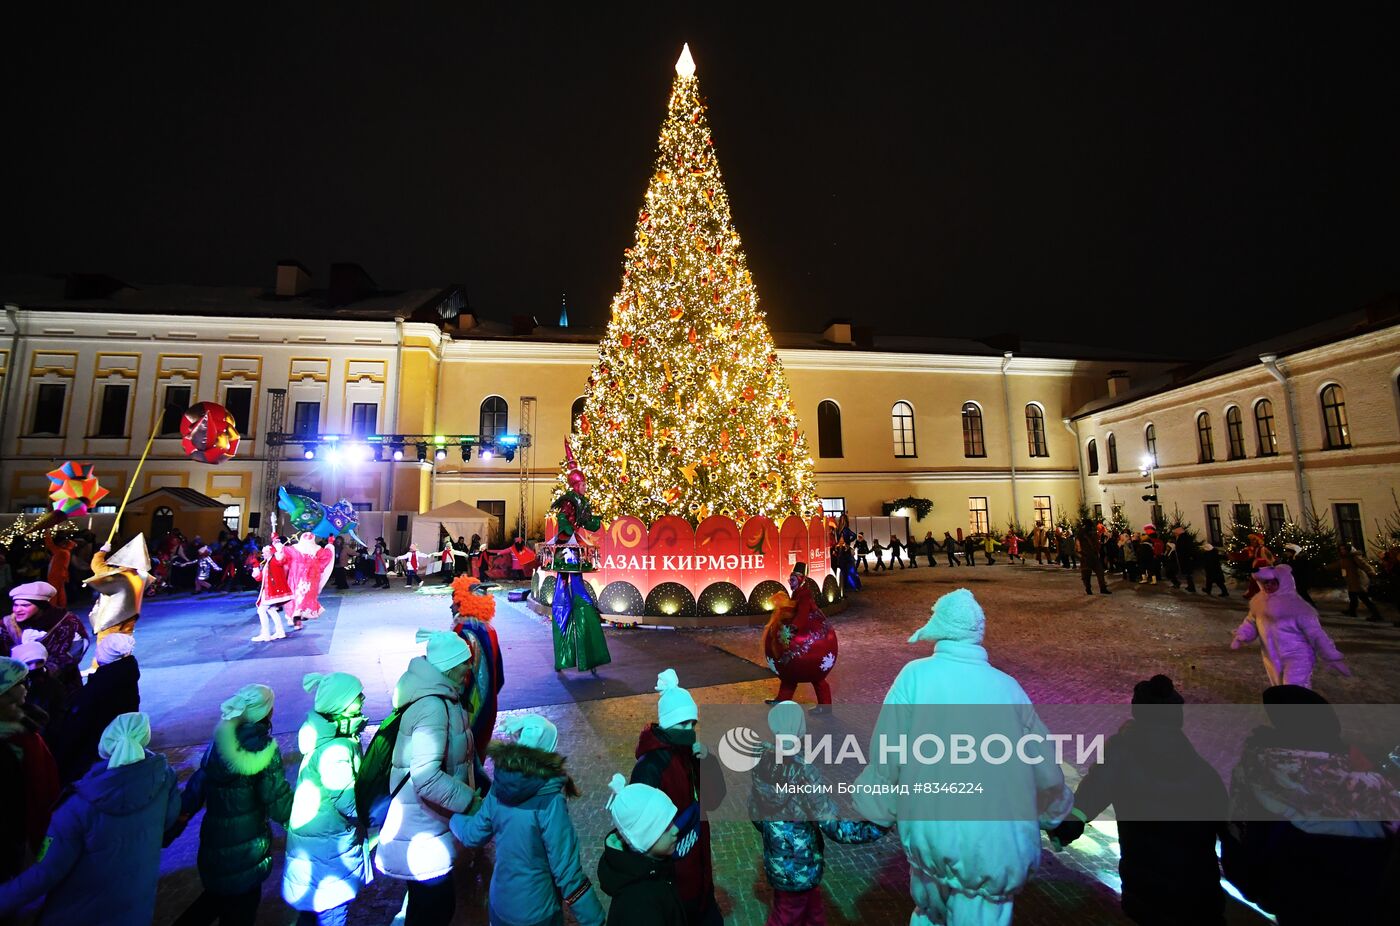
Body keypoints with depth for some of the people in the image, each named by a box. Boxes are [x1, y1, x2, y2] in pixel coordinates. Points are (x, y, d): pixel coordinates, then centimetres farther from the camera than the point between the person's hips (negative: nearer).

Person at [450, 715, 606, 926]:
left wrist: (453, 811, 23)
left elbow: (472, 835, 4)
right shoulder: (549, 802, -30)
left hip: (500, 905, 5)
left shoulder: (500, 788, -14)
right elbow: (567, 873, -27)